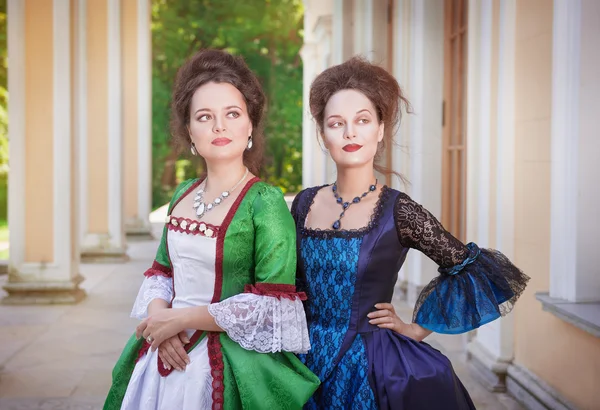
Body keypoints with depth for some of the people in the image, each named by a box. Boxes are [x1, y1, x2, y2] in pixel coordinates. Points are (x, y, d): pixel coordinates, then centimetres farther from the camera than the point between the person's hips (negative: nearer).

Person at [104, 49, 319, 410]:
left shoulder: (265, 202, -14)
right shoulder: (183, 196, 5)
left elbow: (273, 305, -19)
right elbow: (161, 272, 13)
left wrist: (180, 318, -15)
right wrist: (159, 316, -9)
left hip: (230, 366, -5)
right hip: (167, 357, 6)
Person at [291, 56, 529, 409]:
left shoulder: (398, 212, -13)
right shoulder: (305, 204, 0)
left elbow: (490, 274, -8)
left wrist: (417, 328, -5)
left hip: (374, 367, -3)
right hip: (310, 364, 4)